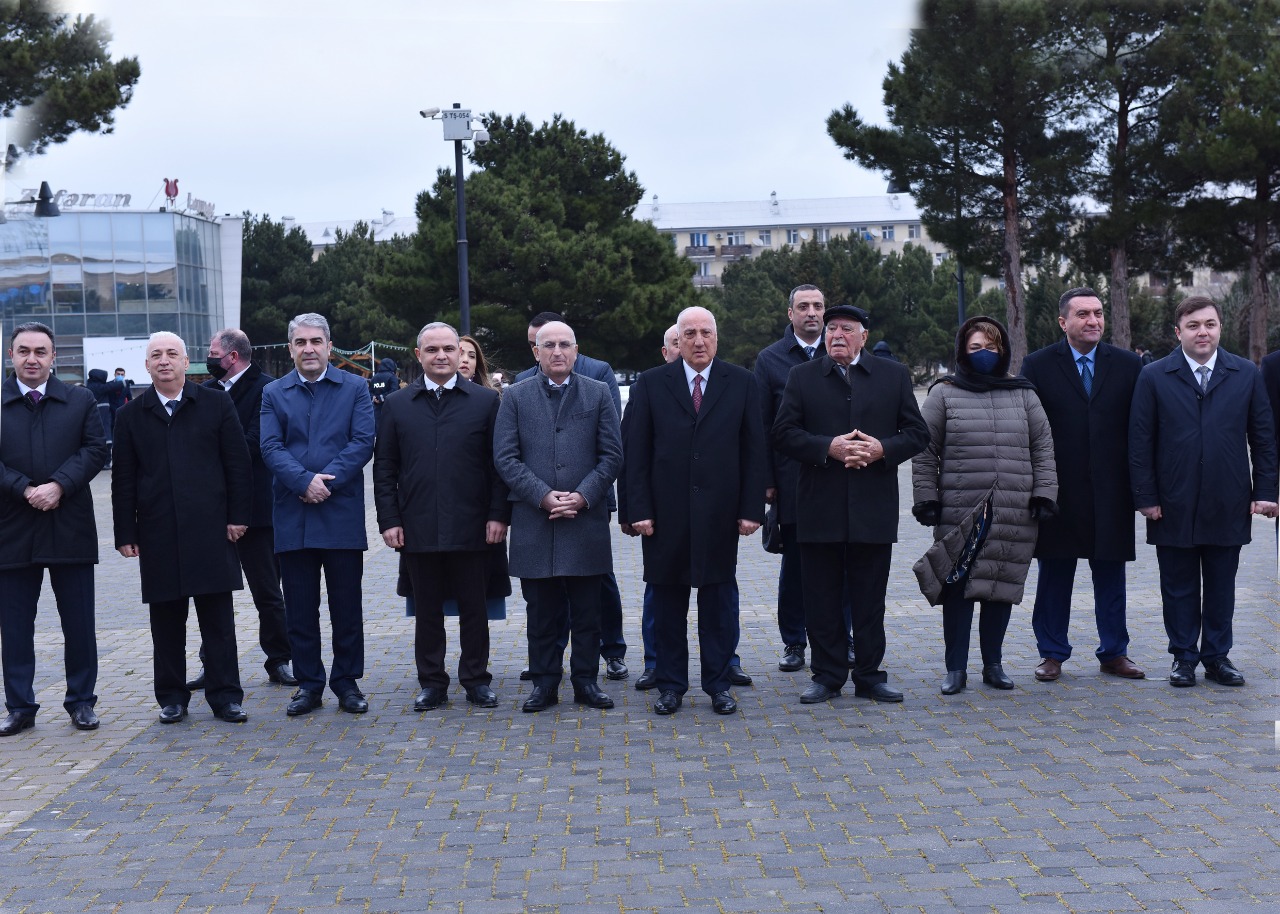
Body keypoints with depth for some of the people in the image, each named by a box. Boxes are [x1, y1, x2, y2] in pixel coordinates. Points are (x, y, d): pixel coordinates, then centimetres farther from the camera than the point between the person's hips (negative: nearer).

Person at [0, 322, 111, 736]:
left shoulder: (81, 402, 6)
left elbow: (95, 451, -3)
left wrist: (58, 486, -15)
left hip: (70, 527, 0)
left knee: (79, 623, 6)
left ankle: (81, 701, 18)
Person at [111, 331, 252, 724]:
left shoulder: (216, 404, 5)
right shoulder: (131, 415, 9)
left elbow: (238, 464, 4)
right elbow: (123, 480, 7)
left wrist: (238, 515, -3)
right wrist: (126, 533, 2)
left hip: (211, 530, -1)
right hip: (158, 535, 1)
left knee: (218, 619, 2)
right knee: (166, 621, 7)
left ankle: (225, 696, 9)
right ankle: (172, 698, 17)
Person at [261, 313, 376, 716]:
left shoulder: (355, 388, 5)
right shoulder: (274, 393, 9)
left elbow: (363, 442, -5)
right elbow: (270, 447, -2)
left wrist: (328, 480, -15)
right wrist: (304, 481, -16)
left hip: (343, 512, -1)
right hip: (293, 515, 2)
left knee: (346, 606, 5)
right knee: (299, 607, 6)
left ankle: (347, 682, 16)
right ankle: (308, 684, 16)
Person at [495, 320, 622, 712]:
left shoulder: (598, 394, 9)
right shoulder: (516, 397, 7)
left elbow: (612, 454, 4)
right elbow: (506, 457, 1)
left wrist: (583, 495, -9)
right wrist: (542, 496, -11)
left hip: (587, 519, 0)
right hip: (534, 521, 0)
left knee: (587, 610, 5)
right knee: (542, 611, 5)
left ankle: (586, 681, 15)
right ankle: (545, 683, 14)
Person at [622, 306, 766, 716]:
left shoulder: (742, 383, 5)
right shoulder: (650, 384, 4)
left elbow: (754, 450, 3)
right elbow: (636, 452, 1)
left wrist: (752, 508, -4)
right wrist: (638, 509, -6)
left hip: (720, 513, 0)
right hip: (666, 513, 0)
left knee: (719, 601, 7)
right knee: (668, 603, 7)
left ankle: (719, 685, 18)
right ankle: (670, 685, 18)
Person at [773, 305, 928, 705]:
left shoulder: (894, 376, 9)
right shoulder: (802, 377, 7)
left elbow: (917, 432, 6)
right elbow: (783, 434, -1)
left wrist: (883, 449, -12)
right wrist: (827, 448, -15)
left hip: (873, 508, 0)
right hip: (819, 508, 0)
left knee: (870, 599, 6)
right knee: (822, 599, 4)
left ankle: (869, 675, 16)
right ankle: (827, 675, 13)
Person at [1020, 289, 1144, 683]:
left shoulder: (1128, 365, 6)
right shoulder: (1038, 365, 1)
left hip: (1111, 491, 2)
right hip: (1057, 489, -1)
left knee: (1111, 573, 9)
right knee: (1054, 574, 6)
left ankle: (1114, 652, 21)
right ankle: (1052, 653, 17)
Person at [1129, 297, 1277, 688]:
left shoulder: (1247, 374, 4)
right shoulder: (1154, 377, 0)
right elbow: (1140, 441, -1)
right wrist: (1146, 496, -6)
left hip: (1228, 505, 1)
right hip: (1174, 505, -1)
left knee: (1221, 586, 10)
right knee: (1179, 588, 7)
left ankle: (1217, 656, 22)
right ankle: (1183, 657, 19)